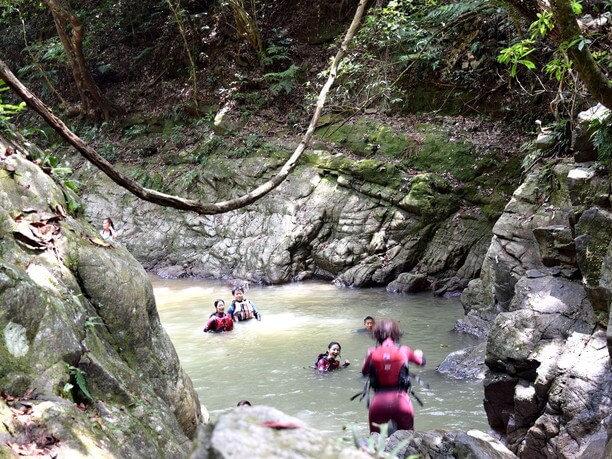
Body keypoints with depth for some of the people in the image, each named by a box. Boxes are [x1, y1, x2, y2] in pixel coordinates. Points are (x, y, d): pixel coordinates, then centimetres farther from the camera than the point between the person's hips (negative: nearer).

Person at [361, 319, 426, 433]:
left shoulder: (372, 352, 2)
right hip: (401, 401, 0)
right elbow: (421, 361, 23)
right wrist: (419, 353, 47)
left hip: (379, 402, 0)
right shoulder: (403, 350, 3)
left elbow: (364, 371, 19)